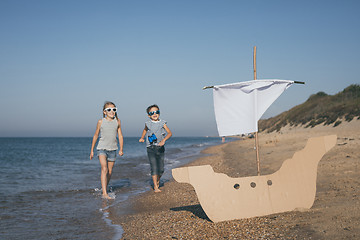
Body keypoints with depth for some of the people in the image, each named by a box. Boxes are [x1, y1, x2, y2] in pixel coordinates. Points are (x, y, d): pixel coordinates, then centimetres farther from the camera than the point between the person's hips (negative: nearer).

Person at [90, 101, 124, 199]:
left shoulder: (117, 121, 3)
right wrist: (92, 150, 11)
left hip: (112, 149, 3)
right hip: (102, 148, -3)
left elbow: (120, 136, 8)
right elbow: (96, 136, 8)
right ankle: (104, 193, -24)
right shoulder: (101, 122, -2)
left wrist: (121, 149, -1)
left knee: (110, 171, 9)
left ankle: (105, 188, 30)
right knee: (104, 169, -19)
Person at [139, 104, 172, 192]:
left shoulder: (162, 123, 0)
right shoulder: (148, 124, 3)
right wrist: (142, 137, 14)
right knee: (154, 167, -11)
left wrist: (163, 140, -26)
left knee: (161, 169, 4)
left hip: (160, 148, 1)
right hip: (151, 148, -1)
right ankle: (155, 187, -9)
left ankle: (158, 180, 34)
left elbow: (169, 133, -11)